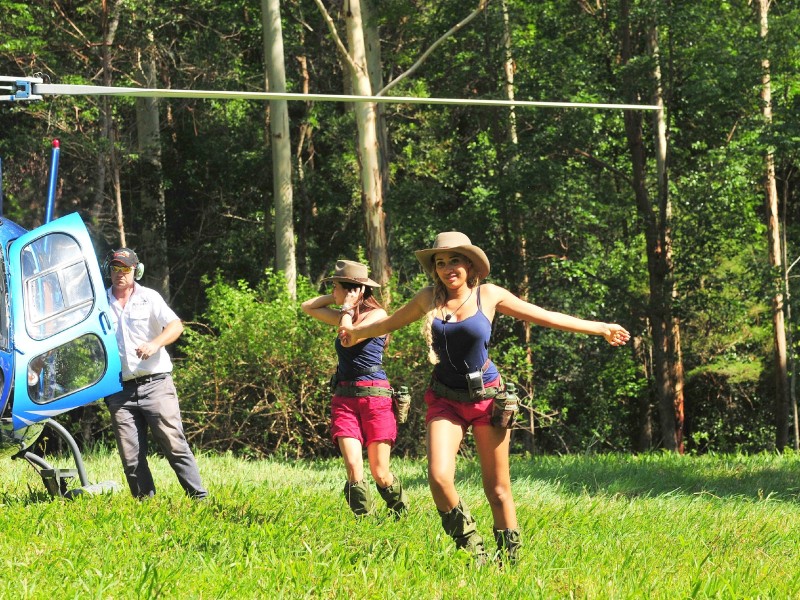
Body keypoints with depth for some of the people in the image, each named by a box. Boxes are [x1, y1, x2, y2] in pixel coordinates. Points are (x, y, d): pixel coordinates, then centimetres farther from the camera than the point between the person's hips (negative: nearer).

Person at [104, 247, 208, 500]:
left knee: (174, 443, -8)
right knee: (131, 456, -1)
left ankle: (199, 496, -8)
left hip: (155, 383, -2)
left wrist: (154, 344, -24)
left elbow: (176, 326, -4)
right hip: (120, 391, 2)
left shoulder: (149, 298, 7)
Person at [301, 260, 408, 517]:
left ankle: (402, 514, 22)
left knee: (380, 473, -2)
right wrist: (337, 300, 14)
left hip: (374, 396, -6)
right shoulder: (345, 317, 16)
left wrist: (347, 307, -5)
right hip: (344, 397, 6)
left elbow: (348, 339, -18)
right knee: (353, 467, -13)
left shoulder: (377, 315, -5)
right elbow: (308, 307, 25)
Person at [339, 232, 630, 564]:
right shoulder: (429, 298, 3)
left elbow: (545, 316, 5)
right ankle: (472, 547, 0)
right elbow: (391, 322, 23)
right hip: (446, 400, 1)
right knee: (439, 478, -18)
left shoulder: (489, 295, -2)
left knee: (497, 488, 1)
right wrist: (357, 331, 37)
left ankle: (510, 558, 10)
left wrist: (599, 328, 7)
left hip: (487, 396, -1)